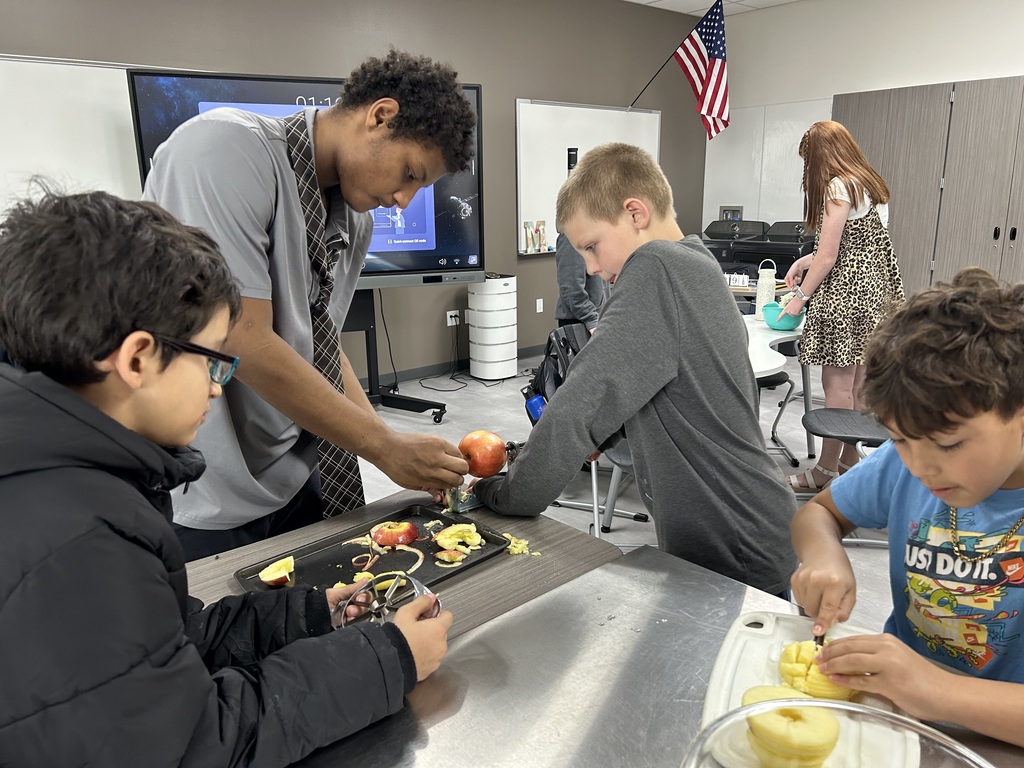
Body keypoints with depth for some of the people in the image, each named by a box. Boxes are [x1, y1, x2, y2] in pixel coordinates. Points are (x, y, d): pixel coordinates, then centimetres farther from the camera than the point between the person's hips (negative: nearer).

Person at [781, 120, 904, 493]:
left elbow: (829, 257, -15)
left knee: (837, 385, -3)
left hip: (846, 294, -10)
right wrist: (804, 260, 17)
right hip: (873, 292, 10)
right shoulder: (869, 183, 16)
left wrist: (801, 297, -4)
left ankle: (827, 470, 5)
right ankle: (849, 461, 24)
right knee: (856, 384, 14)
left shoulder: (838, 187, -13)